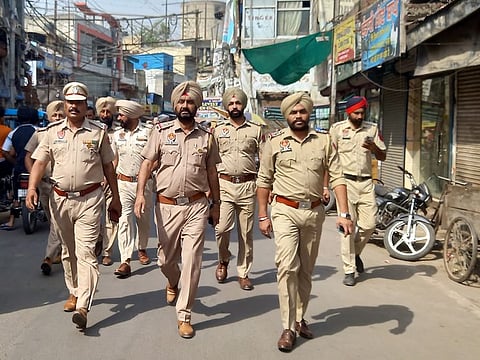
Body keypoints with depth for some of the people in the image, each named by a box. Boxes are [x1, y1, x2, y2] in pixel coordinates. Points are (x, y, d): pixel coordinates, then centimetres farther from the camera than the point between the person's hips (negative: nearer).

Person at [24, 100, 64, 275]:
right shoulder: (39, 134, 6)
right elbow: (28, 157, 9)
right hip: (44, 183, 3)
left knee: (58, 221, -10)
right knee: (53, 221, 13)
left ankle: (49, 258, -8)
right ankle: (60, 252, 28)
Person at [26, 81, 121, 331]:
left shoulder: (98, 132, 3)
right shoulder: (53, 131, 7)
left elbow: (108, 166, 7)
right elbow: (40, 162, 4)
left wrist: (115, 198, 7)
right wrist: (32, 187, -14)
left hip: (89, 200, -3)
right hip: (60, 199, 3)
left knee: (86, 252, -10)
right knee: (68, 251, 16)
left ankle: (83, 307, -13)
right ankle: (74, 292, 33)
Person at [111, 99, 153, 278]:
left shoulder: (148, 133, -5)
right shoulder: (117, 135, 8)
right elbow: (114, 159, 16)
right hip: (123, 183, 2)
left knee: (144, 219, 13)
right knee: (124, 220, -9)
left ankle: (142, 249, 38)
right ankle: (125, 261, -13)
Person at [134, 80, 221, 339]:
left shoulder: (206, 137, 6)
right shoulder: (161, 132, 2)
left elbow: (212, 172, 12)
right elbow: (147, 163, 0)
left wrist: (216, 204, 14)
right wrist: (140, 193, -13)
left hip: (196, 206, 0)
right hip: (166, 206, 0)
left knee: (192, 262, -4)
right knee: (166, 259, 14)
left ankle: (184, 316, 8)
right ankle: (173, 282, 50)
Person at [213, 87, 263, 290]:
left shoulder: (256, 130, 7)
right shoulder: (218, 130, 10)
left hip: (248, 185, 0)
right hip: (224, 184, 0)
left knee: (246, 232, 4)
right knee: (222, 228, -11)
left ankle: (243, 273, 17)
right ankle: (223, 260, 18)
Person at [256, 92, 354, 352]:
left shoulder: (324, 141, 4)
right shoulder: (274, 142, 2)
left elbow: (337, 178, 1)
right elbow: (264, 181, 6)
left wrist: (344, 214, -8)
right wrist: (263, 216, 3)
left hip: (314, 212, 2)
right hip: (285, 211, -2)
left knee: (306, 270, 13)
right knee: (287, 267, -13)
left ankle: (300, 318, 30)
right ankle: (288, 328, -3)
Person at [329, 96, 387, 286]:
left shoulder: (372, 129, 9)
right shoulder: (337, 128, 2)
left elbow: (383, 157, 12)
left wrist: (374, 148, -11)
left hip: (366, 183, 3)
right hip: (346, 182, -3)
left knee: (369, 224, 1)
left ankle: (355, 252, 31)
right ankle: (349, 270, 5)